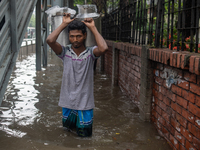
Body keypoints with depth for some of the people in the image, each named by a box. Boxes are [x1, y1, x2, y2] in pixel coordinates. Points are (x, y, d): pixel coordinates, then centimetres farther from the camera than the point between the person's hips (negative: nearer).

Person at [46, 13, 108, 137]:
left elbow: (103, 48, -31)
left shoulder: (90, 53, -9)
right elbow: (50, 40, -23)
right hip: (68, 102, 1)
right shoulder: (65, 52, -7)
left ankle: (80, 125, 46)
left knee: (84, 134, 15)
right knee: (68, 127, 23)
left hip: (85, 103, -1)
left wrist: (93, 27, -23)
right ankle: (72, 126, 55)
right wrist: (64, 24, -16)